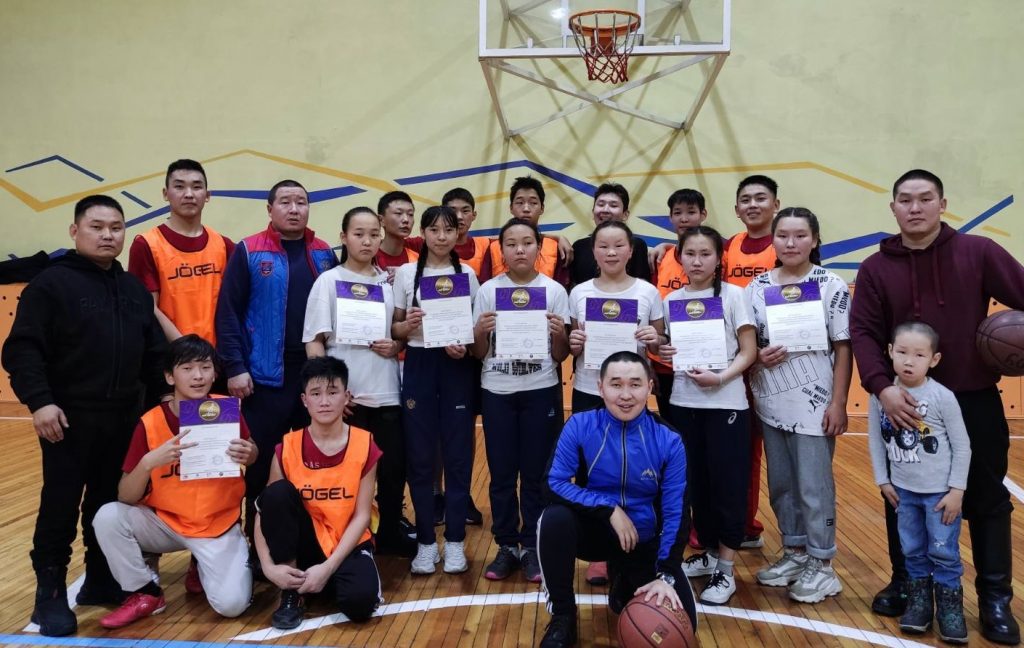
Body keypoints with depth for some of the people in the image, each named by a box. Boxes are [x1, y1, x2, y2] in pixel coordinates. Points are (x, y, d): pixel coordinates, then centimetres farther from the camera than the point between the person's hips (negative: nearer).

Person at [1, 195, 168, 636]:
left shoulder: (135, 290, 13)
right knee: (60, 507, 2)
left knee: (112, 503, 13)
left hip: (124, 419, 5)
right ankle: (51, 592, 15)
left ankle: (102, 579, 28)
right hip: (68, 418, -5)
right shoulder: (51, 283, -5)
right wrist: (39, 400, -21)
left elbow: (154, 354, 16)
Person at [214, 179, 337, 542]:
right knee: (261, 463, 6)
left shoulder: (325, 255, 9)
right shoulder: (249, 252, -2)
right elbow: (228, 314, -5)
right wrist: (234, 367, -12)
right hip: (266, 376, -3)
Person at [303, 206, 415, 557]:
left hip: (387, 393, 4)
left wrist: (395, 346, -5)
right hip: (346, 395, -3)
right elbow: (314, 341, -6)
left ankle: (390, 533, 27)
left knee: (394, 467, 8)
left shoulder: (389, 282, 9)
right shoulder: (328, 281, -2)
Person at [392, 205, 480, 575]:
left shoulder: (467, 274, 5)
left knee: (458, 454, 3)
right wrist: (408, 324, -16)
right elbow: (394, 329, 6)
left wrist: (466, 345, -12)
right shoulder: (406, 273, 4)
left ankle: (455, 541, 15)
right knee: (420, 455, 3)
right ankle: (426, 541, 16)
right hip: (419, 366, 0)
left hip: (457, 367, 0)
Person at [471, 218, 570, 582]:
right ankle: (506, 546, 20)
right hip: (496, 392, 1)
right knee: (501, 473, 6)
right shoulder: (488, 290, 2)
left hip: (540, 392, -1)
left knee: (536, 473, 5)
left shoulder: (554, 291, 0)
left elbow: (561, 356, 3)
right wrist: (480, 331, -15)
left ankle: (532, 547, 18)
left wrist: (559, 334, -17)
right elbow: (479, 354, 5)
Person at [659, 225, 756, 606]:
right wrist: (663, 352, -6)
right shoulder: (672, 300, 7)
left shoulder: (732, 295, -4)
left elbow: (748, 351, -7)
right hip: (684, 403, 4)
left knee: (727, 484, 0)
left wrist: (721, 377, -21)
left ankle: (725, 570, 9)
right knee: (695, 483, 10)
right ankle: (709, 553, 27)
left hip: (725, 403, -4)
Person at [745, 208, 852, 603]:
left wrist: (838, 402, -9)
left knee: (814, 486, 3)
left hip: (814, 403, -4)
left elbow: (843, 348, -4)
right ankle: (795, 552, 30)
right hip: (770, 403, 4)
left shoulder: (831, 286, -5)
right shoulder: (758, 286, 5)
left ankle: (821, 564, 17)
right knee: (780, 484, 14)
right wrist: (759, 357, -11)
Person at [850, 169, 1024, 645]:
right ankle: (904, 583, 29)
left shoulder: (978, 252, -2)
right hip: (904, 402, 1)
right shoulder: (876, 267, 0)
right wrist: (881, 386, -18)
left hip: (975, 401, -1)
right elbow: (862, 332, -5)